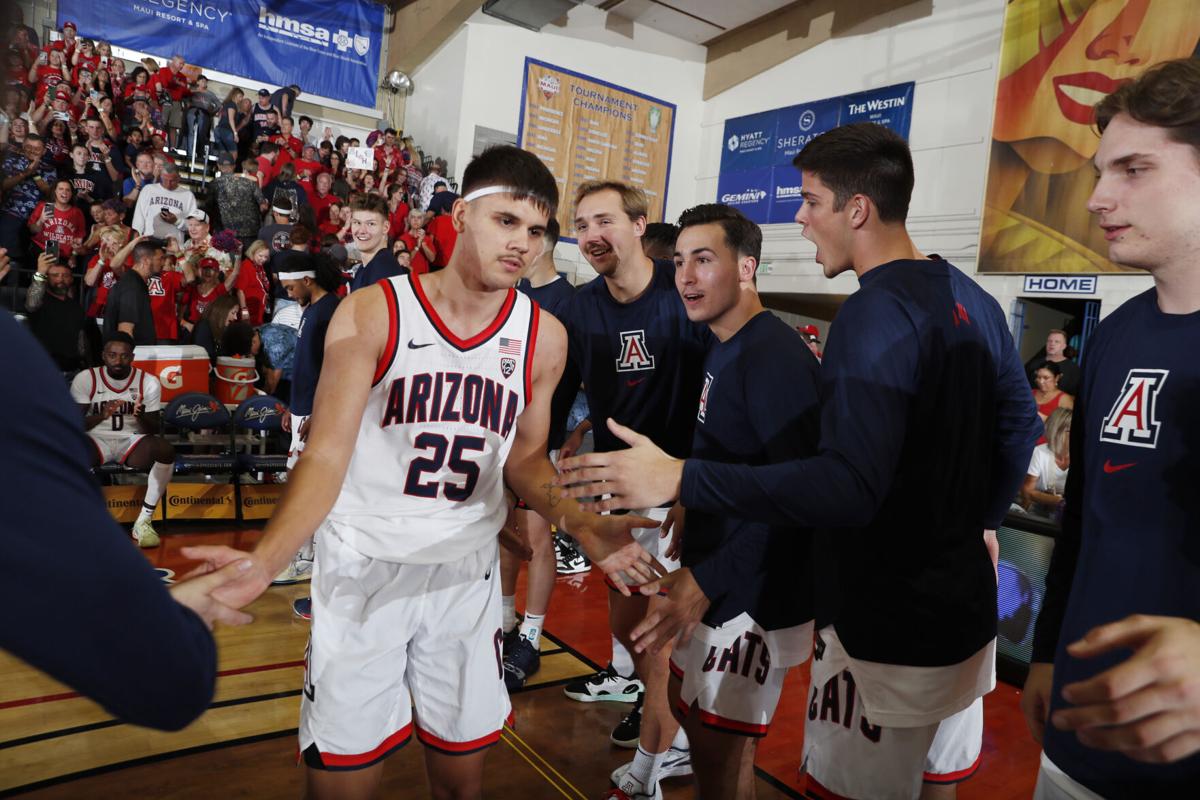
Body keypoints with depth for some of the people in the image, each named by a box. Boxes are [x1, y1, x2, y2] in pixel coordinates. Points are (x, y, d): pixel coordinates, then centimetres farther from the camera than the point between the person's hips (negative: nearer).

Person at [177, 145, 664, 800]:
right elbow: (326, 455, -11)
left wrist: (585, 531, -8)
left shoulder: (542, 337, -2)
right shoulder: (372, 314, -11)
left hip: (467, 573, 3)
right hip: (363, 569, -2)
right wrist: (262, 563, -26)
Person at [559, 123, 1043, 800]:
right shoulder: (974, 300, 6)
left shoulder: (874, 316, -23)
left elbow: (850, 486, -33)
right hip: (968, 607, 9)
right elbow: (1020, 426, 15)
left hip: (890, 631, -9)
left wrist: (680, 479, -32)